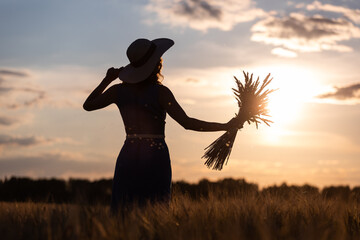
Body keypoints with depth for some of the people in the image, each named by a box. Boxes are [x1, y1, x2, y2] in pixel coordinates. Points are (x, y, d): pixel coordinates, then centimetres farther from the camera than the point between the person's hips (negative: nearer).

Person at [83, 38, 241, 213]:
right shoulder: (160, 92, -9)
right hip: (156, 158, -4)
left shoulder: (119, 90, 4)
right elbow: (187, 123, -14)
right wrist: (226, 126, -8)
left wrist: (107, 80, 23)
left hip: (127, 157, 4)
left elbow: (88, 105, 19)